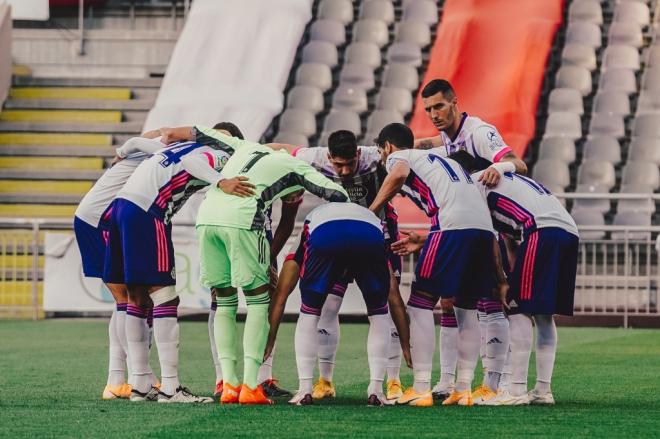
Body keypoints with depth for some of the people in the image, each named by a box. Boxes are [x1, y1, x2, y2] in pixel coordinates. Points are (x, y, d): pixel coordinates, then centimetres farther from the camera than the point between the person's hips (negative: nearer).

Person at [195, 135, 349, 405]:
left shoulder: (248, 148, 34)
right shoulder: (296, 167, 20)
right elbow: (338, 195, 15)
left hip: (206, 214, 5)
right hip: (240, 218, -5)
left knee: (225, 302, 14)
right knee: (258, 301, 5)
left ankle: (229, 384, 6)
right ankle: (250, 385, -5)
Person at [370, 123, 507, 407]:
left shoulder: (397, 157, 14)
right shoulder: (440, 159, 36)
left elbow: (399, 174, -11)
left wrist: (369, 213, -5)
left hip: (453, 226, -7)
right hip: (484, 226, 7)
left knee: (420, 304, 0)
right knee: (466, 308, 17)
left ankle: (421, 389, -7)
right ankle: (464, 390, 12)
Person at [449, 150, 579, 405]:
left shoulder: (475, 183, 8)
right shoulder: (508, 179, 34)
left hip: (543, 231, -8)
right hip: (570, 233, 8)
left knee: (518, 310, -5)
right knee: (543, 314, 13)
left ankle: (517, 391, -10)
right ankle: (543, 390, 10)